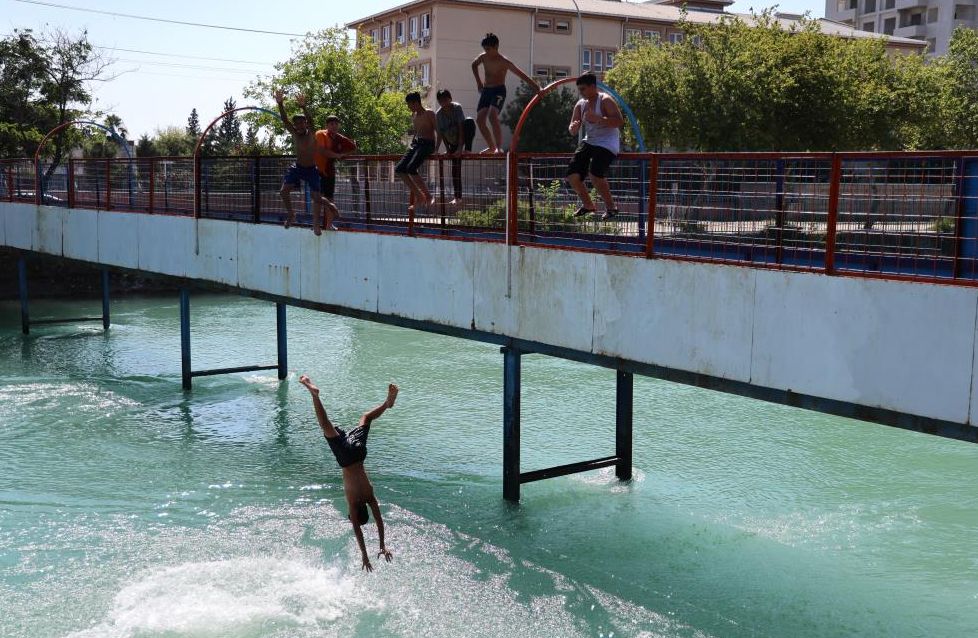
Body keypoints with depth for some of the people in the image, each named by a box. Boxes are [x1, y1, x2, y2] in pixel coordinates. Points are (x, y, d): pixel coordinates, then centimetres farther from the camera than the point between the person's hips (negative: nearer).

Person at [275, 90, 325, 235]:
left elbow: (310, 119, -31)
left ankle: (316, 224, 7)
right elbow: (284, 119, -17)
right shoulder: (294, 134, -4)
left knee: (316, 197, -6)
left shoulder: (310, 133, -11)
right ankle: (291, 215, 10)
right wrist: (280, 104, -33)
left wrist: (303, 107, -49)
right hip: (297, 168, 3)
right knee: (284, 191, -11)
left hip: (311, 170, -2)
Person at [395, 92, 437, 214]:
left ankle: (428, 196, -18)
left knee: (411, 168, -27)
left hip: (427, 144, -8)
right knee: (399, 169, -6)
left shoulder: (429, 113, -7)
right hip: (416, 144, 8)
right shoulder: (413, 115, 16)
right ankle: (418, 194, 1)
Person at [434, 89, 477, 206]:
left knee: (469, 121, -34)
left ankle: (468, 149, -27)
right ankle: (458, 197, 5)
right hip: (453, 142, 3)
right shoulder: (439, 114, -12)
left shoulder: (457, 108, -21)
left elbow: (461, 128, -27)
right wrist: (447, 149, -12)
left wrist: (460, 147, -33)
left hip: (463, 137, -3)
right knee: (455, 167, -3)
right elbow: (441, 134, -6)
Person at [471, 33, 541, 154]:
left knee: (492, 116, -28)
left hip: (499, 91, -7)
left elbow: (521, 74, -15)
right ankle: (492, 147, 14)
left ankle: (499, 148, -27)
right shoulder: (483, 57, 5)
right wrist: (478, 82, 20)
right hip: (486, 90, 7)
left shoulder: (503, 61, -12)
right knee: (480, 119, -2)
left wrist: (536, 87, -20)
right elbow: (474, 65, 28)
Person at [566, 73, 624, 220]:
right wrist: (573, 128, -14)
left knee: (595, 173, -29)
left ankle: (611, 206, -8)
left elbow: (620, 121, -23)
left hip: (607, 143, -7)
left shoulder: (605, 100, -10)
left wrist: (597, 119, -32)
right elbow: (572, 130, 12)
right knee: (572, 175, -4)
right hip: (589, 142, 8)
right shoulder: (580, 104, 10)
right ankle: (588, 205, 19)